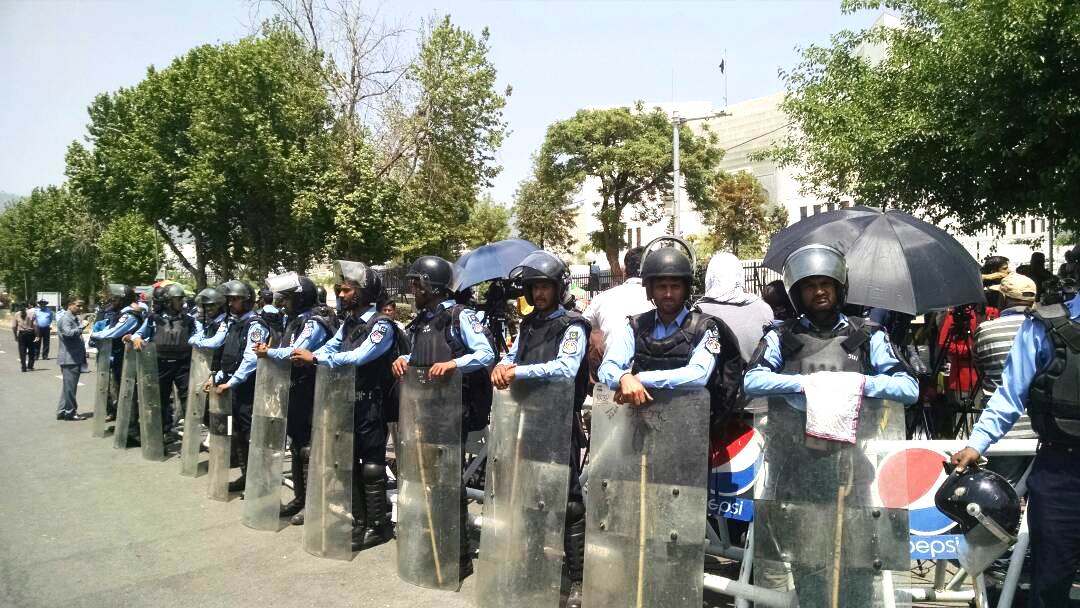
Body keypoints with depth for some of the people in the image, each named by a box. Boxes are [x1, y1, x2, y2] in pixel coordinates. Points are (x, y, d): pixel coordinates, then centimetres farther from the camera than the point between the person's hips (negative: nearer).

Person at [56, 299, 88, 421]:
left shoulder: (75, 318, 19)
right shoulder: (65, 318, -11)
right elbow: (69, 333, -29)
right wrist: (82, 326, -23)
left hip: (76, 358, 10)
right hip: (69, 358, -10)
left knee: (69, 386, 15)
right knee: (70, 385, -5)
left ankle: (62, 411, 22)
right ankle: (70, 412, 2)